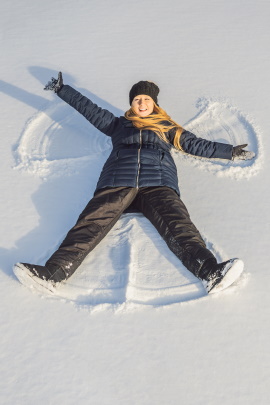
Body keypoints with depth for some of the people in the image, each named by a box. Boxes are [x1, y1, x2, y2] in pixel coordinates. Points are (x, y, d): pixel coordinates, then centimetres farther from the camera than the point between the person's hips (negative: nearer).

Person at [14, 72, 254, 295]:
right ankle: (53, 273, -40)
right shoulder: (119, 124, 35)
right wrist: (61, 90, 42)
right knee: (90, 223, -23)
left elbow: (196, 145, 33)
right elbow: (88, 108, 39)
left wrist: (231, 152, 31)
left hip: (158, 183, -1)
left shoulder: (167, 128, 33)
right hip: (118, 182, 1)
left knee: (178, 226, -27)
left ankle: (211, 273, -48)